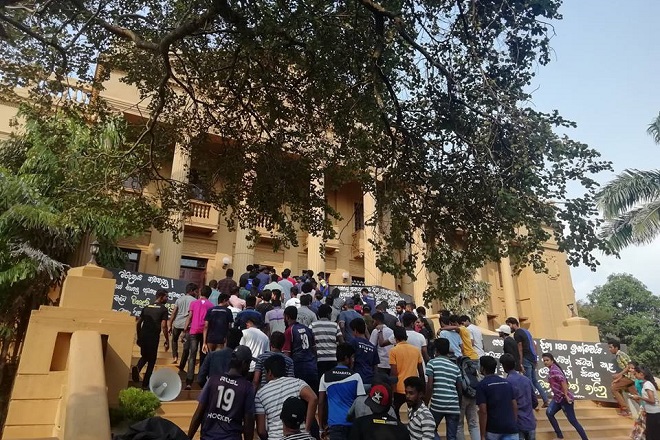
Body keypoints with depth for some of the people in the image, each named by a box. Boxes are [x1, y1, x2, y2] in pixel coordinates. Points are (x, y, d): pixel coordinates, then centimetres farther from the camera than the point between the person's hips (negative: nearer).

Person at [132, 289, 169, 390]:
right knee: (151, 361, 8)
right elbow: (163, 326, -13)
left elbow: (138, 323, 13)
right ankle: (145, 384, 11)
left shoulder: (146, 307, 12)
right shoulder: (163, 309, -5)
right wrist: (167, 341, -6)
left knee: (144, 356, 24)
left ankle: (137, 368, -6)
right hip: (154, 338, -5)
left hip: (143, 336, 5)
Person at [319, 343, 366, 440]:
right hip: (353, 422, 0)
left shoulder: (325, 377, 2)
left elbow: (321, 403, 4)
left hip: (335, 422, 0)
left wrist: (322, 425, 13)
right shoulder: (355, 376, -4)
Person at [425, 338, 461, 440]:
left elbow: (429, 386, -8)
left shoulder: (432, 363, -1)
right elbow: (459, 389, 12)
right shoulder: (455, 366, 13)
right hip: (454, 406, 4)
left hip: (437, 405, -3)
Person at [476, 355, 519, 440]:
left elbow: (483, 411, -13)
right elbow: (515, 407, 11)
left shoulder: (482, 385, -8)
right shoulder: (507, 383, 10)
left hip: (493, 429, -4)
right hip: (510, 428, 4)